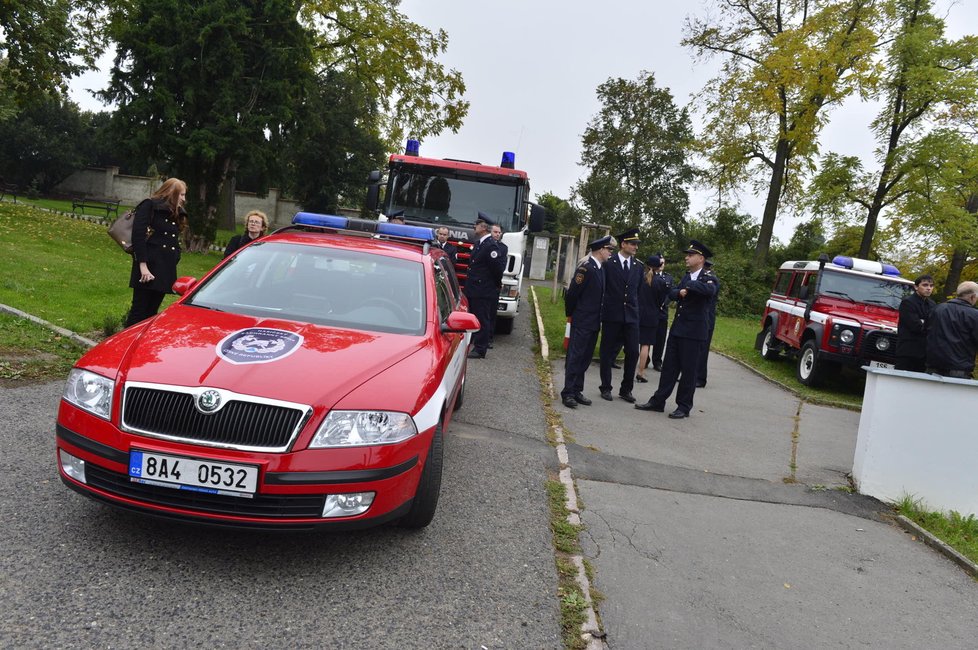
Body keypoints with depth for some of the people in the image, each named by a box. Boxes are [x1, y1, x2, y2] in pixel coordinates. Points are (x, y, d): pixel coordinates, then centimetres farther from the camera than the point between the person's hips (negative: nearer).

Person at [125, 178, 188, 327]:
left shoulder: (176, 214, 19)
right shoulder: (149, 206, -3)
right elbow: (138, 235, -12)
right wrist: (143, 265, -18)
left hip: (166, 271, 7)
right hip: (149, 268, -7)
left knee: (151, 313, 8)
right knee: (139, 311, -3)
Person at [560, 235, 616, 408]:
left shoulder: (600, 268, 9)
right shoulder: (586, 267, -17)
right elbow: (572, 293, -15)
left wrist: (599, 319, 15)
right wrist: (570, 314, -3)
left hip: (594, 323, 8)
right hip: (581, 322, -8)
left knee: (585, 358, 12)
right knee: (574, 357, -3)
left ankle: (577, 391, 19)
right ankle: (568, 393, 2)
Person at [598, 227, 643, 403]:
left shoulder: (638, 267, 9)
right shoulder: (608, 263, -4)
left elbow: (639, 291, 15)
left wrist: (636, 308, 9)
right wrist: (602, 308, 0)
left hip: (631, 316, 4)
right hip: (611, 315, -3)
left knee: (633, 352, 2)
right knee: (608, 353, 5)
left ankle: (626, 389, 15)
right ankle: (606, 387, 17)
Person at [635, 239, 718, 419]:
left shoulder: (708, 276, -6)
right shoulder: (687, 276, 16)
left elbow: (710, 289, -28)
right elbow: (672, 293, 11)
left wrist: (688, 285, -16)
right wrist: (679, 292, -11)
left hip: (694, 331, -7)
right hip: (677, 328, 7)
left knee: (688, 370, 1)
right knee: (669, 366, 10)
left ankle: (684, 406, 11)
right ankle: (658, 401, 16)